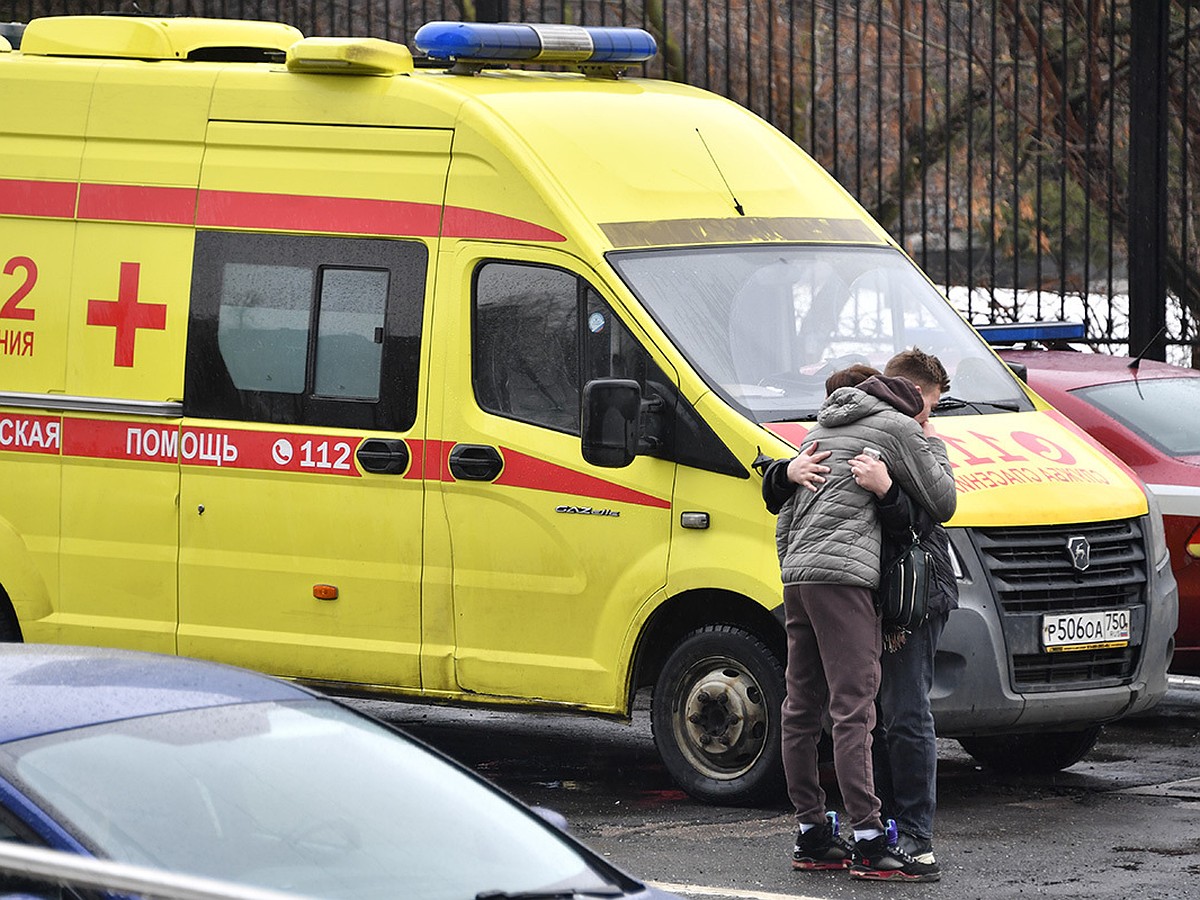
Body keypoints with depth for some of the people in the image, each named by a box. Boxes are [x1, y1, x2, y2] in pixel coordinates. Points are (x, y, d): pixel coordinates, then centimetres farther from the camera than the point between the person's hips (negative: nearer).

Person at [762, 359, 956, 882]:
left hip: (797, 576, 8)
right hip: (843, 572, -8)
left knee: (801, 710, 10)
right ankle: (870, 845, -16)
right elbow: (942, 504, 8)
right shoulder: (896, 428, 3)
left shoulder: (824, 426, 26)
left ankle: (811, 835, 15)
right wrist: (934, 451, 22)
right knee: (853, 711, -12)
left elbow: (783, 506, 28)